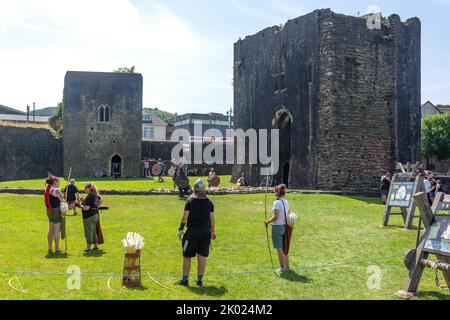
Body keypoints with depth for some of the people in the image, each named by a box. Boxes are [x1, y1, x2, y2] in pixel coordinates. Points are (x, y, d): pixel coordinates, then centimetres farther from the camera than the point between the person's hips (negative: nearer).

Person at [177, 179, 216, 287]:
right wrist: (213, 231, 17)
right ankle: (200, 280, 14)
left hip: (193, 231, -3)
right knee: (202, 256, 9)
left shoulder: (190, 201, -6)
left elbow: (185, 217, -6)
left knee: (187, 256, 8)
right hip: (206, 231, 3)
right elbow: (212, 218, 6)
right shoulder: (209, 202, 3)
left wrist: (181, 229, 4)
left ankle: (185, 280, 13)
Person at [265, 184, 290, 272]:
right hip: (284, 226, 8)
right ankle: (287, 266, 23)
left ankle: (283, 267, 8)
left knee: (279, 248, 2)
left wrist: (268, 222, -9)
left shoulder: (277, 203, -18)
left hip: (277, 227, -8)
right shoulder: (286, 202, 7)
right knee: (284, 248, 17)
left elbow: (276, 217, -22)